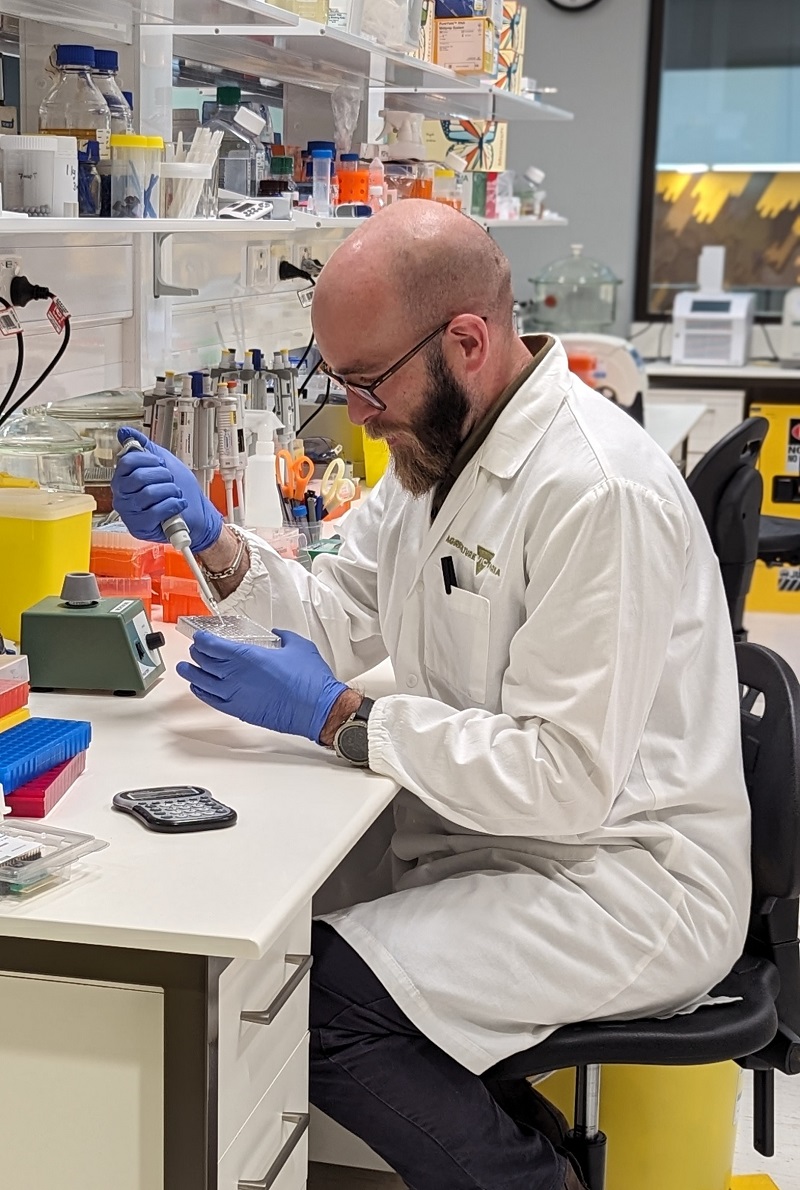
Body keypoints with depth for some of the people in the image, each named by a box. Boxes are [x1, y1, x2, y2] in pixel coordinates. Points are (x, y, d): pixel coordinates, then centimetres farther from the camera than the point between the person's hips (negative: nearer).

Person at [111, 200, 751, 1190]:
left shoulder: (599, 493, -23)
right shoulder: (443, 442, 7)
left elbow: (564, 778, -25)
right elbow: (345, 617, 14)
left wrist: (336, 717, -21)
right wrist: (216, 545, -2)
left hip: (619, 882, -9)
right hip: (493, 841, 9)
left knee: (305, 996, -24)